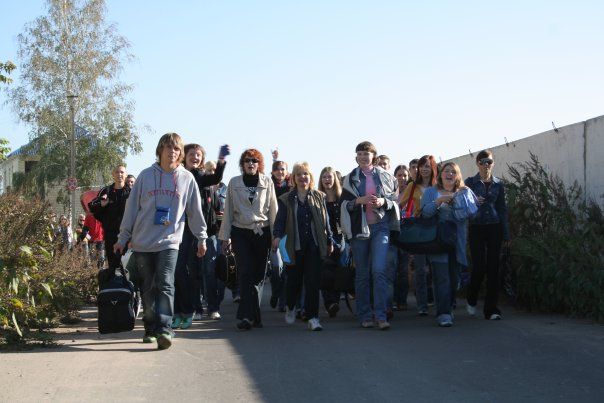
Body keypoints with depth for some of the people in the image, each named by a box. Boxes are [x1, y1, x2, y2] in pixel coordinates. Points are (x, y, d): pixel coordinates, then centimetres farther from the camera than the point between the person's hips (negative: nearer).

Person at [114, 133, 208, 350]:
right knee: (148, 289, 8)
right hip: (142, 242, 2)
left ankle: (164, 329, -19)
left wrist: (202, 238, 11)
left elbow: (195, 210, 10)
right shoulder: (146, 175, 4)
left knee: (165, 285, -15)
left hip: (169, 242, -2)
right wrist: (123, 238, 7)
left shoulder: (187, 178, 3)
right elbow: (132, 208, 7)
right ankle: (151, 328, 19)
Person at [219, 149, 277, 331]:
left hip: (262, 232, 1)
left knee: (258, 274, 2)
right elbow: (228, 211, 7)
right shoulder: (234, 183, 6)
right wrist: (225, 237, 5)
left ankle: (247, 315, 11)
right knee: (246, 273, -9)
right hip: (241, 233, -1)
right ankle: (250, 316, -13)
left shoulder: (267, 182, 6)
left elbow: (273, 209, 6)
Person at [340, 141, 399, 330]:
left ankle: (381, 315, -14)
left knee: (380, 270, -15)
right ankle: (365, 316, 12)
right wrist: (360, 200, -11)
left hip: (380, 227, -1)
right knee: (362, 274, 5)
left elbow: (395, 200, 12)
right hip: (359, 228, 1)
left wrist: (383, 202, -8)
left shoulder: (385, 177, 8)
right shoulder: (350, 178, 8)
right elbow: (344, 204, 6)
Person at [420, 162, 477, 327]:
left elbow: (472, 211, -1)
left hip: (457, 243, 3)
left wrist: (457, 200, -12)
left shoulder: (465, 192, 14)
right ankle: (443, 313, -13)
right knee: (442, 278, -11)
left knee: (454, 278, 6)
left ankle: (448, 309, 20)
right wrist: (438, 201, -18)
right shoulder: (431, 192, 9)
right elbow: (424, 212, -5)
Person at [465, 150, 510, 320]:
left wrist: (506, 234, 8)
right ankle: (471, 300, 19)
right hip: (476, 228, -2)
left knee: (493, 267, -2)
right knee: (479, 266, -8)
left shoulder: (498, 184, 10)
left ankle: (491, 309, 3)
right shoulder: (470, 182, 4)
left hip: (494, 228, 2)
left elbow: (502, 209, 12)